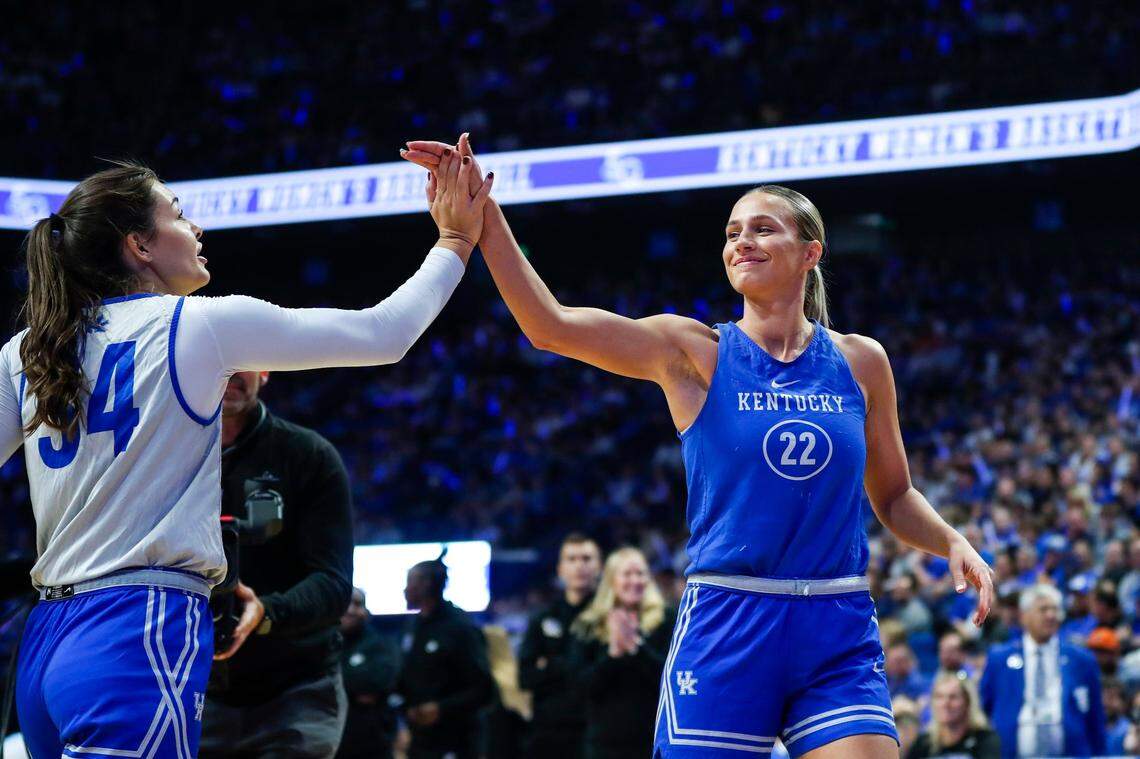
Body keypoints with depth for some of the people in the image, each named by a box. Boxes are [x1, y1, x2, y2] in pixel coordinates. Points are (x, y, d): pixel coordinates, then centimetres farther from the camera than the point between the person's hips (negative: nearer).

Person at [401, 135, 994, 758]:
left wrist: (953, 544, -1)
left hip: (837, 637, 2)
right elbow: (551, 325, -12)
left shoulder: (859, 362, 8)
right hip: (725, 628, -2)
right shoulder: (694, 354, 1)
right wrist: (484, 219, -21)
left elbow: (893, 496, 19)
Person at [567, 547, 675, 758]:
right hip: (606, 740, 1)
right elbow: (583, 682, -2)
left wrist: (636, 646, -20)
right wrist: (613, 652, -16)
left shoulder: (664, 620, 2)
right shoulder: (588, 627, 6)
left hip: (653, 740, -1)